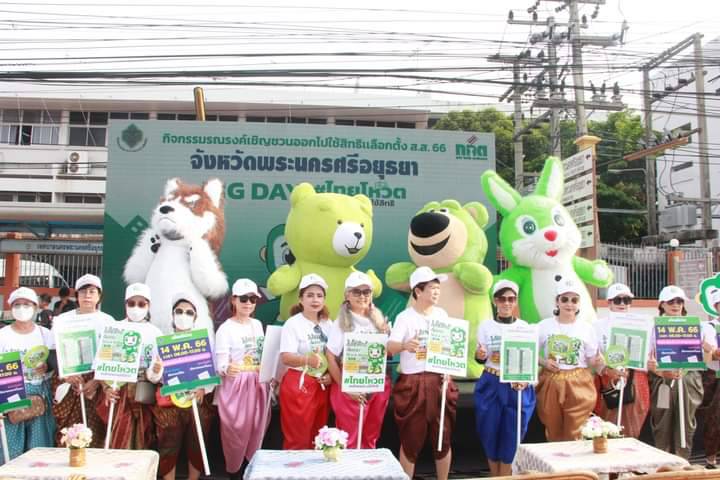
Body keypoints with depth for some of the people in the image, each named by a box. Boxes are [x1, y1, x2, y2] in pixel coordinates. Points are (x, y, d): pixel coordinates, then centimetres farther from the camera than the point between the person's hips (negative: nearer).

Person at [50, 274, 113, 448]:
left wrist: (96, 381, -12)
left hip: (97, 385, -1)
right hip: (67, 383, 1)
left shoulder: (107, 321, 7)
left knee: (94, 434, -7)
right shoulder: (62, 320, 11)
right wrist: (66, 374, -12)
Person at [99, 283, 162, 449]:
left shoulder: (155, 333, 6)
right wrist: (107, 388, -13)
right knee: (119, 441, -5)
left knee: (142, 442, 6)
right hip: (120, 392, -1)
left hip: (144, 394, 1)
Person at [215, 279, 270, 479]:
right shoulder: (225, 329, -9)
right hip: (236, 385, -5)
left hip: (258, 384, 6)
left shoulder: (258, 324, 10)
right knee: (237, 432, 1)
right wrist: (227, 370, -35)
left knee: (256, 430, 11)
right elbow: (221, 362, -14)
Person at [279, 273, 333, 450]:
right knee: (297, 437, -1)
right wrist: (307, 359, -37)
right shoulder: (293, 323, -9)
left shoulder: (327, 324, 8)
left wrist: (331, 374, -2)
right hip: (298, 385, -5)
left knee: (318, 437, 13)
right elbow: (286, 357, -19)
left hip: (322, 385, 6)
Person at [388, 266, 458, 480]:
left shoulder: (442, 314, 7)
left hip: (439, 381, 4)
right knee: (411, 439, 3)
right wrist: (404, 345, -40)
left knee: (443, 437, 10)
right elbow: (390, 347, -19)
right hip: (412, 384, -4)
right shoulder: (405, 317, -8)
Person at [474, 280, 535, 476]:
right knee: (491, 434, 5)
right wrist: (479, 355, -21)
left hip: (518, 387, 0)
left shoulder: (524, 326, 2)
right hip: (491, 386, 0)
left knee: (511, 437, 1)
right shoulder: (486, 326, 0)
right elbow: (481, 359, 3)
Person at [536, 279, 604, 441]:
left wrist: (601, 362, -19)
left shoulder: (586, 328, 1)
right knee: (553, 433, 12)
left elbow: (592, 360, 2)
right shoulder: (544, 326, 0)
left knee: (574, 435, 2)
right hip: (551, 384, 1)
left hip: (579, 385, -1)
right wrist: (544, 362, -12)